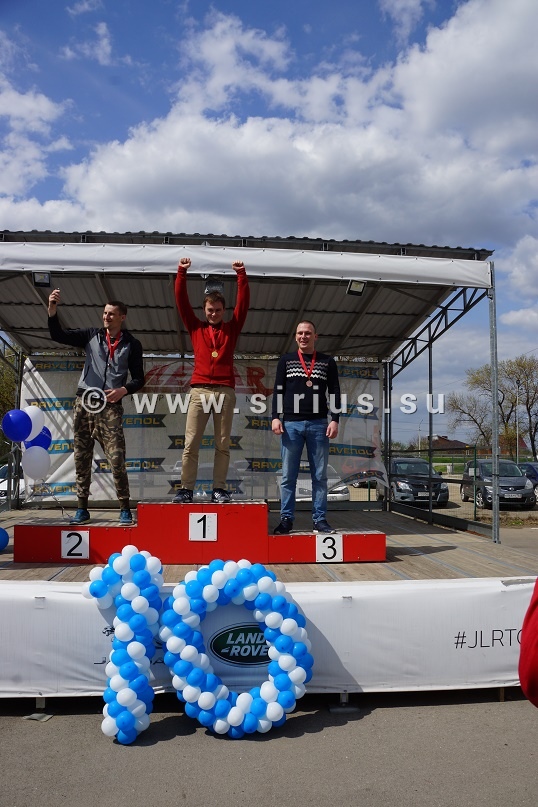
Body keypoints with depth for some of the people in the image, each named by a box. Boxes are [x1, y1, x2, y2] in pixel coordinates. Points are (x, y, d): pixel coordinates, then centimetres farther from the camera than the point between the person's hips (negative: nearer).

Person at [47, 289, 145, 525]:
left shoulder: (132, 344, 6)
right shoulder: (91, 335, 11)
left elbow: (138, 378, 7)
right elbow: (58, 335, 4)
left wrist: (123, 390, -12)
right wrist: (52, 309, -10)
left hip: (110, 406, -2)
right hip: (84, 402, 3)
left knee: (116, 460, -10)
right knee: (81, 459, 5)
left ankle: (125, 509, 0)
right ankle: (82, 508, 14)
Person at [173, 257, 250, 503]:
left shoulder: (232, 328, 15)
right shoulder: (195, 327, 14)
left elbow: (243, 302, 7)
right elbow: (181, 301, 9)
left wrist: (241, 275, 0)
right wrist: (182, 272, 2)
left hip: (225, 392, 0)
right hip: (199, 390, 0)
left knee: (222, 445, 1)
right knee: (191, 443, -3)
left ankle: (219, 489, 5)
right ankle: (186, 489, 0)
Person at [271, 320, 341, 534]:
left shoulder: (327, 362, 11)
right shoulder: (285, 361, 12)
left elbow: (334, 393, 8)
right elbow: (278, 391, 8)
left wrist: (334, 420, -2)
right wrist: (275, 417, -3)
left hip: (319, 424, 0)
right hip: (291, 424, 0)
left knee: (320, 476, 2)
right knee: (288, 476, 1)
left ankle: (320, 520, 8)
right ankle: (286, 519, 7)